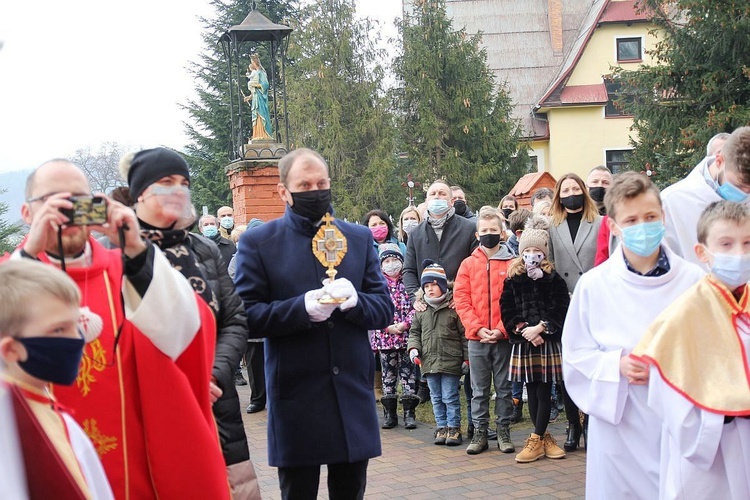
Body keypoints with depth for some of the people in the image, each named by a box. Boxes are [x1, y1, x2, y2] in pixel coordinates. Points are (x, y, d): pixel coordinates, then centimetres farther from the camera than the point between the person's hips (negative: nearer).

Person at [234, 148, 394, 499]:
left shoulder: (360, 238, 9)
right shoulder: (258, 243, 0)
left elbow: (385, 310, 6)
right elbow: (247, 316, -8)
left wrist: (354, 300, -15)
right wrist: (303, 308, -22)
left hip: (353, 395, 3)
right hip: (295, 398, -3)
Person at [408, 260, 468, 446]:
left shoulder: (454, 307, -6)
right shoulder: (421, 310, 8)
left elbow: (464, 334, -4)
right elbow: (415, 332, 18)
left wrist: (466, 358, -5)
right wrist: (414, 348, 0)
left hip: (450, 361, -5)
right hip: (429, 361, 5)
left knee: (450, 397, 0)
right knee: (436, 398, 12)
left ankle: (454, 428, 10)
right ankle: (441, 427, 20)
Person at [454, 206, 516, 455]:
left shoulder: (512, 264, 0)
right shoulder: (468, 264, 5)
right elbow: (461, 299, 0)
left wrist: (502, 329, -13)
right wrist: (477, 328, -10)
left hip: (503, 337, -1)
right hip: (476, 338, 1)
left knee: (504, 387, 7)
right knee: (479, 389, 9)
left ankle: (503, 431, 17)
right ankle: (480, 432, 17)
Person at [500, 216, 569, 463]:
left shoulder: (553, 279, -1)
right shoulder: (512, 280, 6)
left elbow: (560, 310, -6)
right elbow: (507, 311, 2)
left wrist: (539, 328, -15)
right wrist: (524, 330, -10)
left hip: (548, 341, -2)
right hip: (523, 342, 2)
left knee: (544, 392, -2)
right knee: (531, 392, 7)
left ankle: (536, 440, 4)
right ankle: (544, 437, 17)